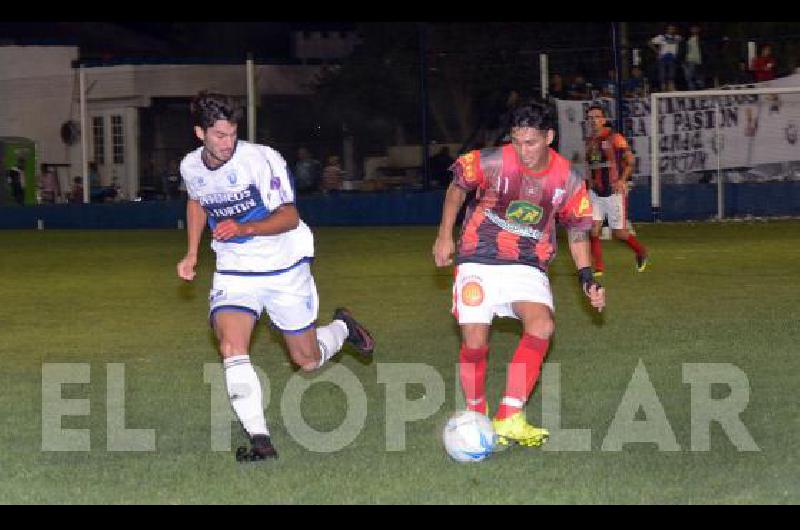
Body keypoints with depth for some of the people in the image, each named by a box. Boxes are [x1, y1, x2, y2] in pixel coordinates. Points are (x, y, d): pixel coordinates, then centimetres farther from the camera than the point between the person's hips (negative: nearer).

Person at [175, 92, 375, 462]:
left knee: (307, 360, 9)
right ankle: (259, 439, -22)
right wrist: (192, 254, 13)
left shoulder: (260, 159, -20)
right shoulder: (191, 167, -4)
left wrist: (245, 228, -35)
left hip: (285, 268, -3)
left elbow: (289, 217, -20)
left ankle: (343, 327, 44)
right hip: (234, 271, 3)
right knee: (231, 349, -23)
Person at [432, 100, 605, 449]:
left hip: (527, 266, 1)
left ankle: (509, 419, -23)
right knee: (475, 343, -10)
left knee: (542, 326, -25)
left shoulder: (567, 181, -6)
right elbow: (457, 187, 5)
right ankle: (476, 416, 17)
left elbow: (577, 231, 9)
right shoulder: (492, 163, -14)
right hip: (478, 260, -1)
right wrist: (445, 236, 3)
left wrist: (587, 279, -1)